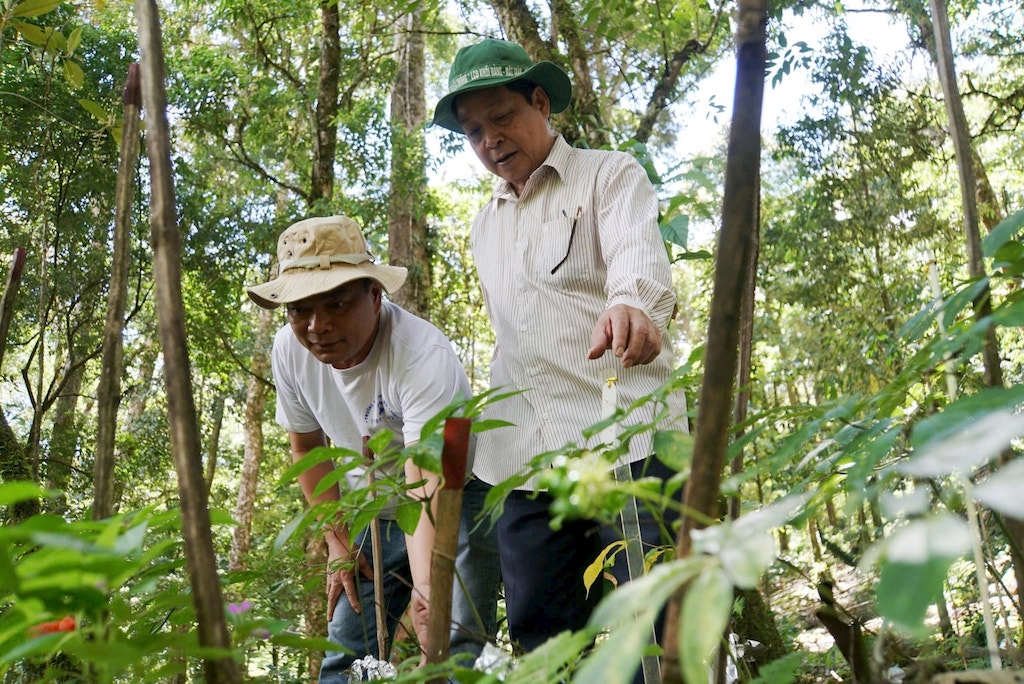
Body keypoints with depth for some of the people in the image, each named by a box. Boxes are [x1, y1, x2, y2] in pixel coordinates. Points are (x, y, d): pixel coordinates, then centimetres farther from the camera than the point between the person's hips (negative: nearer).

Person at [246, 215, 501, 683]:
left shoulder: (423, 355, -33)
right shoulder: (290, 350, -14)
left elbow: (429, 493, -41)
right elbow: (307, 447, 4)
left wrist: (426, 587, -56)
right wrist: (337, 540, 2)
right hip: (372, 511, 5)